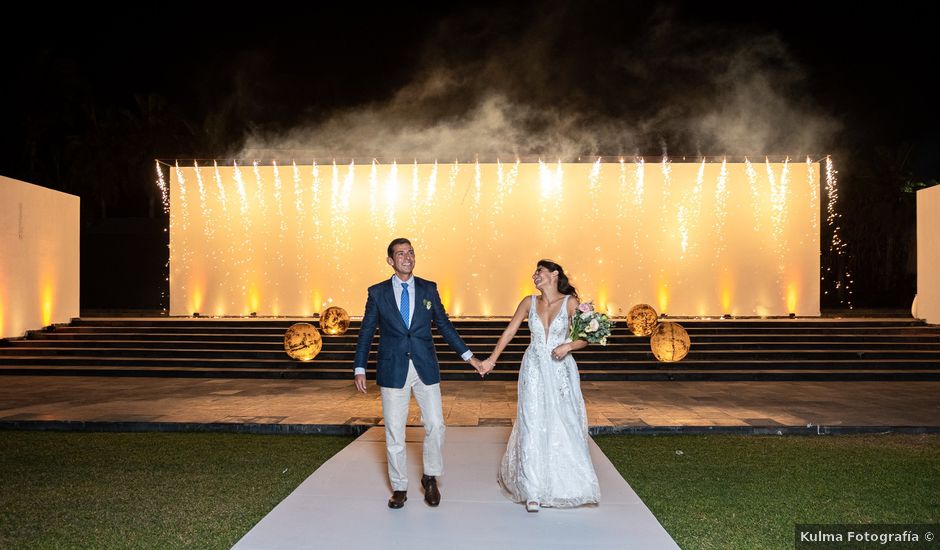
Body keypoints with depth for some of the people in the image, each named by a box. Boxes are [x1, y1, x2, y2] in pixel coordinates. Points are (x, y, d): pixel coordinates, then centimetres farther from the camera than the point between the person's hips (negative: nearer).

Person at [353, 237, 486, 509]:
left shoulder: (428, 289, 5)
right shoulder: (377, 292, 1)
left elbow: (444, 325, 9)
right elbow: (366, 332, 5)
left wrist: (468, 355, 4)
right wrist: (359, 369, 0)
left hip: (425, 368, 1)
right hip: (393, 370, -1)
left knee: (435, 425, 2)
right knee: (394, 431, 6)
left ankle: (430, 478, 25)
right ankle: (399, 487, 22)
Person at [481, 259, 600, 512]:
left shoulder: (570, 302, -4)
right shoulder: (529, 302, 3)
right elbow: (509, 332, 6)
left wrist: (569, 345, -20)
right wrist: (492, 358, 1)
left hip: (561, 370, -1)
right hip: (534, 370, 1)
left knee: (565, 425, 4)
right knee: (533, 426, 0)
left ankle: (566, 484, 24)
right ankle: (533, 490, 9)